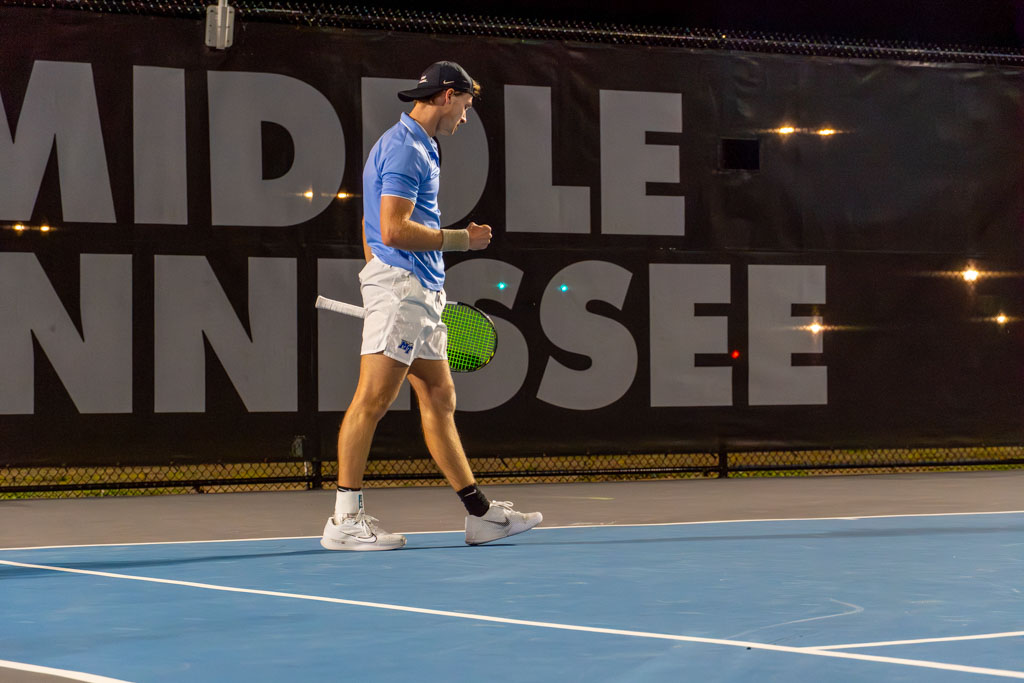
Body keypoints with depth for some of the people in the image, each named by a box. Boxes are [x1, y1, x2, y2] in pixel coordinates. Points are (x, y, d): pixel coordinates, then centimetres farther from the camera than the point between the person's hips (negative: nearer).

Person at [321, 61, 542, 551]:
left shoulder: (415, 146, 21)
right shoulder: (405, 148, -12)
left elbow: (375, 229, 26)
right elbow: (394, 231, -20)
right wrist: (459, 239, -11)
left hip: (420, 293, 11)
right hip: (401, 286, -11)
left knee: (439, 401, 10)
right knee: (372, 400, -9)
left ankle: (480, 514, 13)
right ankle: (345, 520, -9)